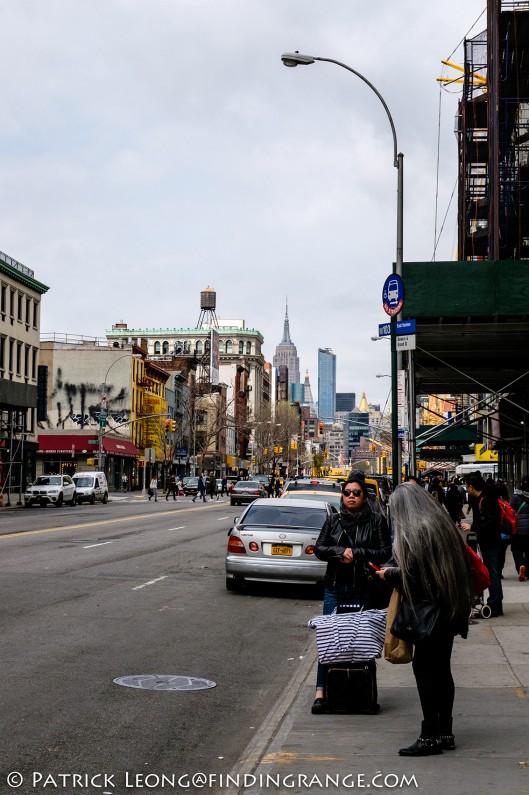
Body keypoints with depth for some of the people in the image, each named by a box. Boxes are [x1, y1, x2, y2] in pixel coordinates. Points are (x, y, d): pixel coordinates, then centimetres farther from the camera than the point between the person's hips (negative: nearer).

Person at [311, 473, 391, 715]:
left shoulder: (376, 521, 2)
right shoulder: (333, 520, 9)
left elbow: (385, 552, -2)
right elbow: (318, 548, 6)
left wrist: (357, 553, -12)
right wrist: (340, 551, -11)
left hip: (362, 588, -2)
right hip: (335, 587, 2)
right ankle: (321, 691, -2)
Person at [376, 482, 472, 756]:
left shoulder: (415, 532, -16)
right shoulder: (443, 524, 11)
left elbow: (411, 576, -20)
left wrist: (388, 574, 1)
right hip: (450, 609, 9)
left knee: (425, 669, -3)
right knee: (441, 669, 14)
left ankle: (430, 736, -2)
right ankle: (444, 733, 20)